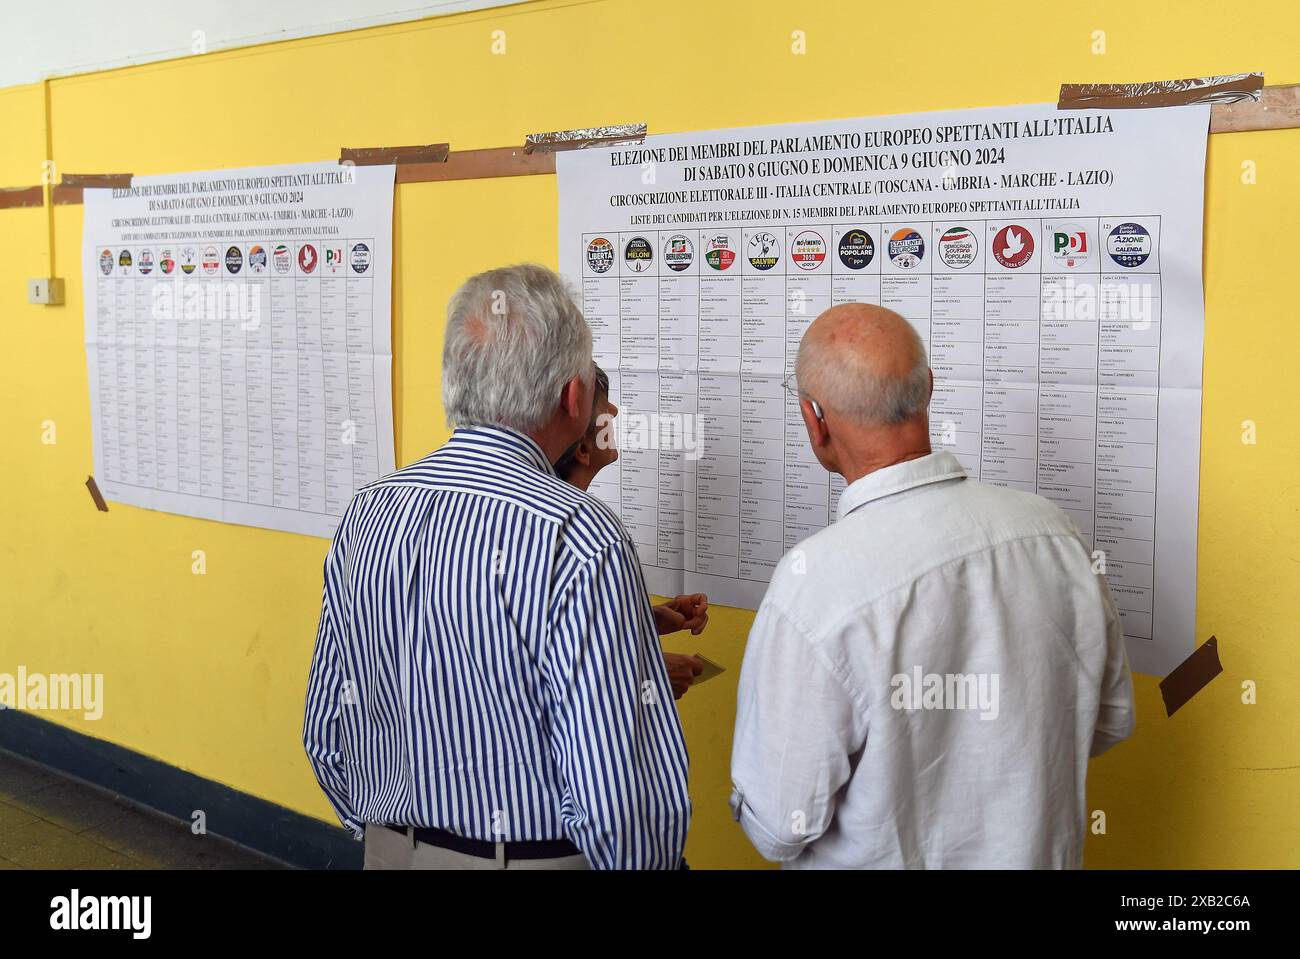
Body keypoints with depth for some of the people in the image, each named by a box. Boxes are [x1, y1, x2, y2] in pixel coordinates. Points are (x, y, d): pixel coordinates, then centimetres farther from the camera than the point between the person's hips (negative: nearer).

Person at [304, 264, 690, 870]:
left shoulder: (365, 514, -4)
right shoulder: (576, 539, -24)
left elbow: (326, 735, 6)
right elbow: (619, 791, -25)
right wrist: (643, 861, -6)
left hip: (392, 849, 6)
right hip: (539, 854, -5)